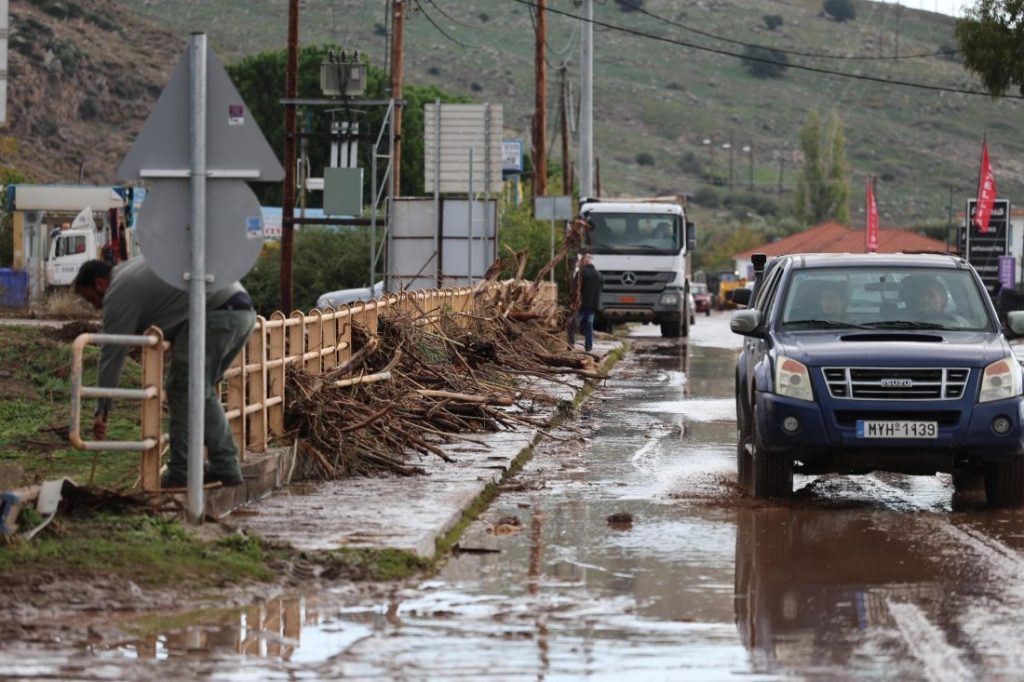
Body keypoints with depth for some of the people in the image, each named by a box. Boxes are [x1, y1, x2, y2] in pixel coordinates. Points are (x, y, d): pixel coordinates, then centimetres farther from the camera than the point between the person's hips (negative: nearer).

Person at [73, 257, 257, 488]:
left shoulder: (119, 292, -1)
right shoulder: (131, 272, 27)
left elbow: (111, 355, -1)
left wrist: (102, 410, 2)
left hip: (216, 312, -10)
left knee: (182, 390, -3)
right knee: (203, 391, 18)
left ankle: (181, 474, -4)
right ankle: (225, 467, 18)